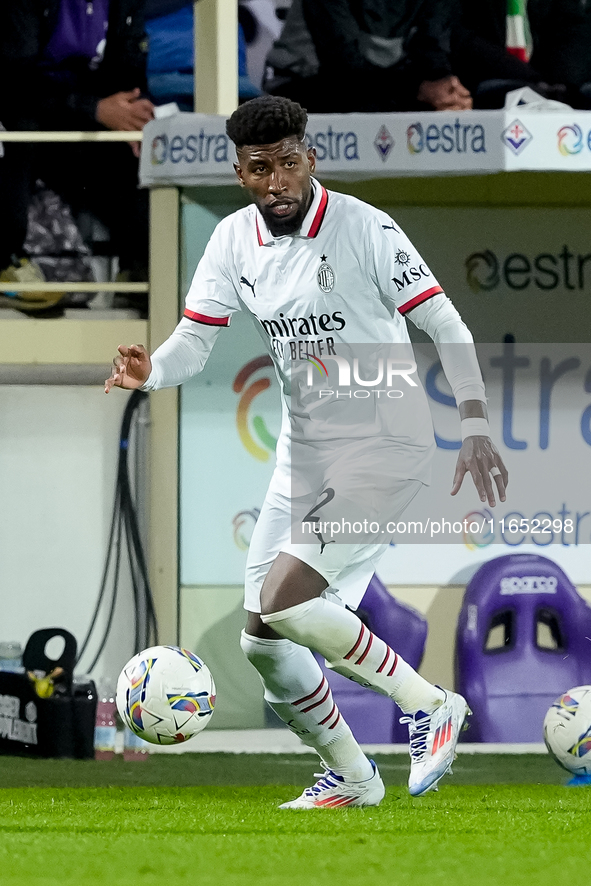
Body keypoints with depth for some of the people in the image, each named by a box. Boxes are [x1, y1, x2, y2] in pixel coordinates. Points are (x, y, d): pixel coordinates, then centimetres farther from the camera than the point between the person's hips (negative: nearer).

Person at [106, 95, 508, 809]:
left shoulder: (363, 228, -14)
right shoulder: (234, 241, 3)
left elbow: (445, 326, -12)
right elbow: (194, 340, 3)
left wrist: (475, 428, -20)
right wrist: (149, 370, -20)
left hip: (384, 447, -7)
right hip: (304, 453, 7)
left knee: (284, 601, -23)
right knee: (263, 641, 4)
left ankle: (429, 704, -9)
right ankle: (349, 777, 23)